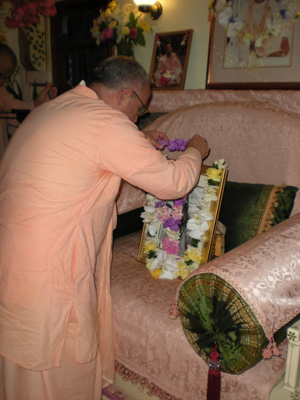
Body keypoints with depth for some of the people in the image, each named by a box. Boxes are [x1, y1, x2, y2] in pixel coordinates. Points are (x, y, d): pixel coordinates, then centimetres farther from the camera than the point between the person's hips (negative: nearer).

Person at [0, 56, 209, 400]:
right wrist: (195, 151, 10)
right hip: (44, 276, -9)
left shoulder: (48, 110, 12)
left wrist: (139, 144, 27)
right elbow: (173, 183, -11)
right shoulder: (107, 123, -16)